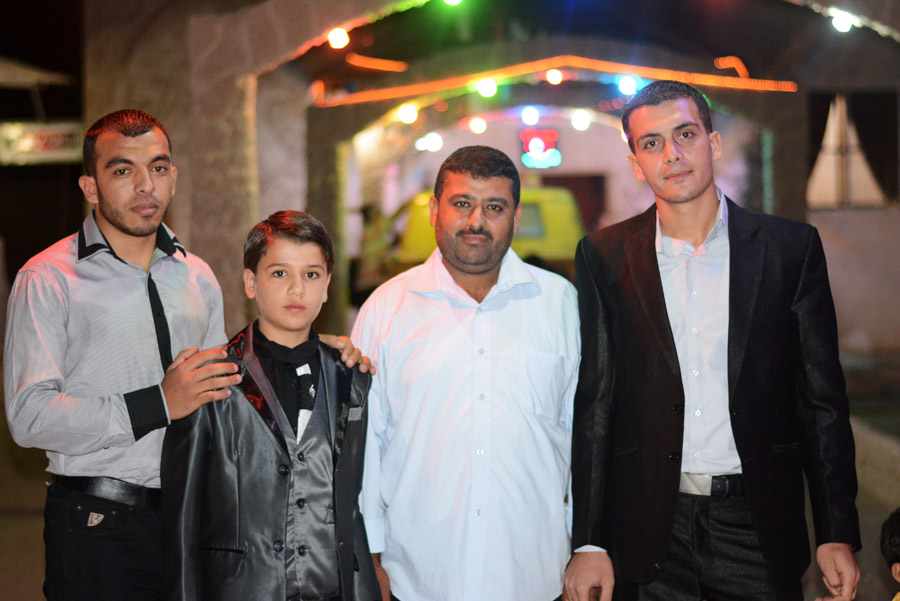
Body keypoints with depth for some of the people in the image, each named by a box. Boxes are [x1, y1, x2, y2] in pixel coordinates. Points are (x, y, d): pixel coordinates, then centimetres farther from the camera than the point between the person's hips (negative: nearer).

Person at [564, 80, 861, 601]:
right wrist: (589, 542, -4)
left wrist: (838, 534, -2)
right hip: (649, 536, 0)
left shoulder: (791, 247, 1)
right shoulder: (604, 257, 2)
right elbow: (593, 403, 2)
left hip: (757, 527, 0)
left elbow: (822, 398, 2)